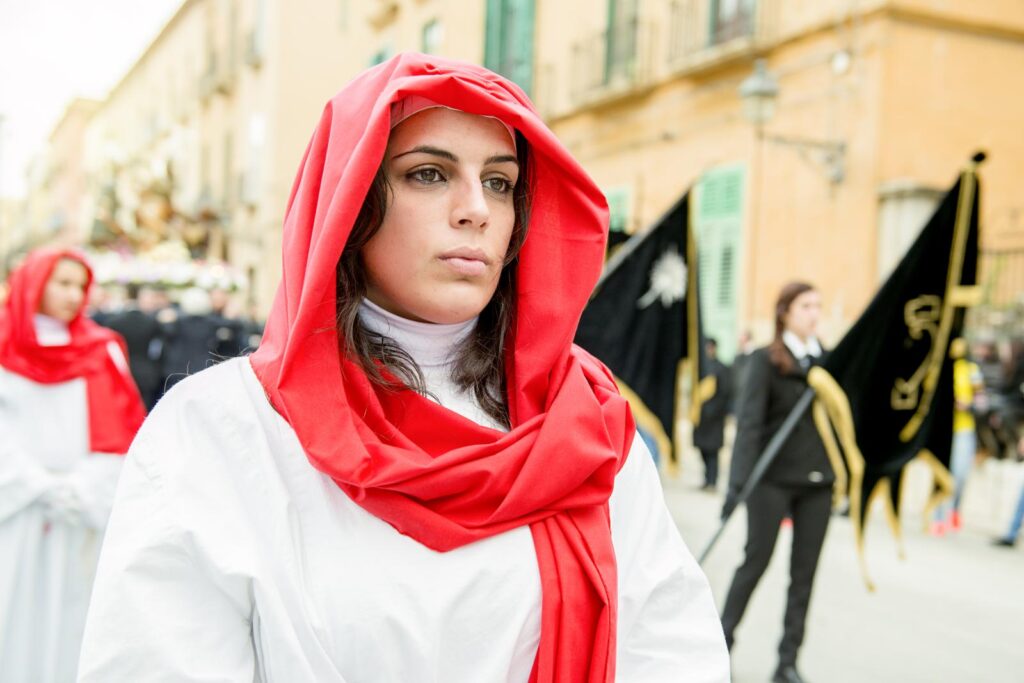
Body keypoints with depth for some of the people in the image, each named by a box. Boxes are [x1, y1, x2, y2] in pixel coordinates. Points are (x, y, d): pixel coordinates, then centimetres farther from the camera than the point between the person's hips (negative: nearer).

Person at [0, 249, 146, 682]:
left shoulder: (102, 353, 8)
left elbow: (120, 433, 2)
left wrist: (81, 489, -9)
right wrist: (42, 486, -10)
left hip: (83, 513, 1)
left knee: (67, 613, 3)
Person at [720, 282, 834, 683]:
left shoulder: (826, 359, 9)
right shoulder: (767, 360, -6)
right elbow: (749, 422, -13)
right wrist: (738, 481, -22)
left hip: (817, 483, 5)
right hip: (773, 479, -5)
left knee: (805, 572, 7)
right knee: (757, 560, 3)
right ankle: (722, 642, 20)